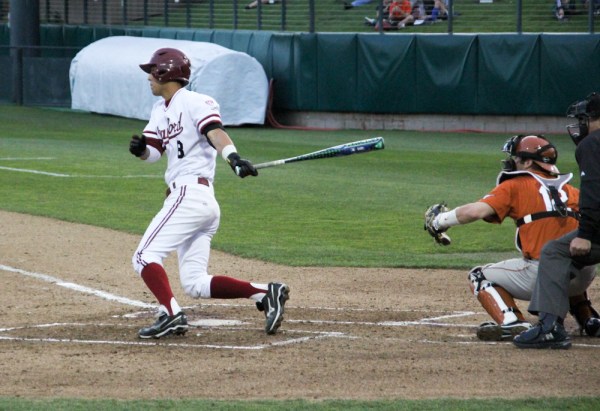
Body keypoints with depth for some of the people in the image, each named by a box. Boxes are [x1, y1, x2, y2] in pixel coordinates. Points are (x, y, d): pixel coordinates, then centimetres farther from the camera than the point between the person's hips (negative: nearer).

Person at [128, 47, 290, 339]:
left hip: (190, 193, -10)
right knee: (195, 284, 5)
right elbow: (153, 152, 14)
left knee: (145, 257, -12)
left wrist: (233, 157, -42)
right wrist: (141, 149, -10)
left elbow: (215, 132, -23)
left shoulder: (194, 102, -6)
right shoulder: (160, 110, 21)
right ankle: (264, 293, 0)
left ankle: (171, 315, -21)